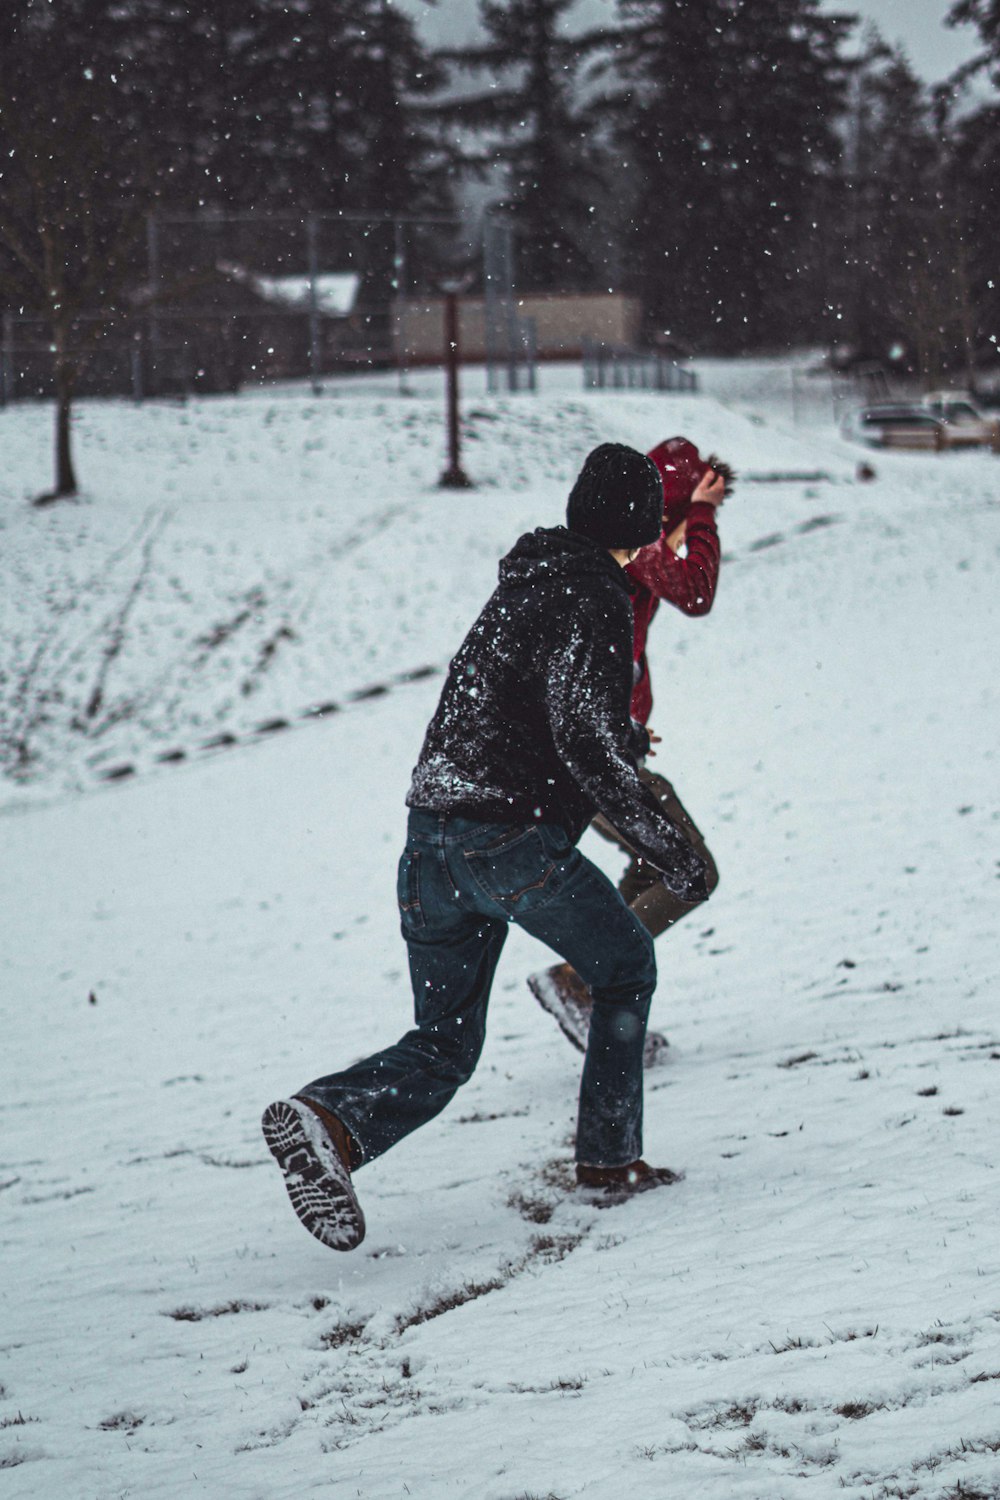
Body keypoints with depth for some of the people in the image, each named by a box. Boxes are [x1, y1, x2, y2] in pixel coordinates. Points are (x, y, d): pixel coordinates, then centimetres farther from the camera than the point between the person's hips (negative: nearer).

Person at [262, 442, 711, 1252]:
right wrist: (664, 842, -14)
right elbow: (585, 737, -18)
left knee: (444, 1047, 9)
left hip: (431, 831, 7)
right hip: (513, 835, -7)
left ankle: (328, 1118, -17)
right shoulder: (594, 595, -7)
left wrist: (622, 736, 50)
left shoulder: (526, 580, 20)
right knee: (627, 967, 18)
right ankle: (610, 1157, 19)